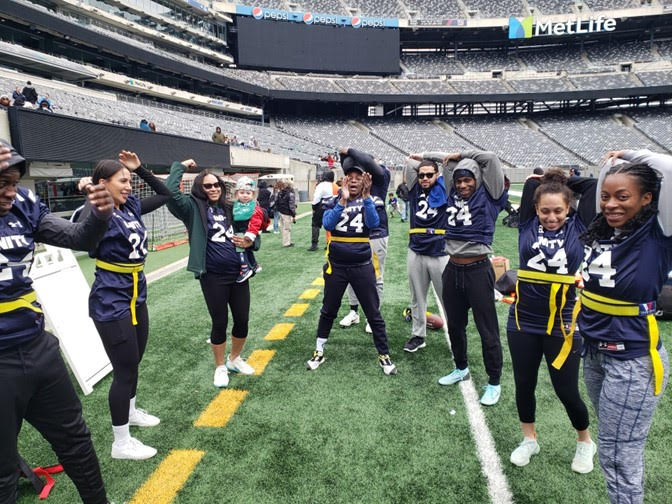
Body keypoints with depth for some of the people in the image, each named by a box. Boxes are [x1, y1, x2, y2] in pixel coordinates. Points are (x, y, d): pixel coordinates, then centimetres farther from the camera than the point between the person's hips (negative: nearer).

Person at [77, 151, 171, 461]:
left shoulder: (132, 207, 3)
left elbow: (165, 195, 16)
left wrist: (141, 169, 6)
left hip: (136, 298, 8)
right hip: (111, 303, -8)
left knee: (133, 362, 23)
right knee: (125, 370, 2)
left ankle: (131, 411, 47)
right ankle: (121, 443, 19)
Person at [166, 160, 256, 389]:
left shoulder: (229, 209, 9)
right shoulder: (193, 208, -4)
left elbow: (245, 234, 19)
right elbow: (170, 192, -21)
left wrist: (249, 241, -3)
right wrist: (180, 166, -9)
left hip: (238, 273, 5)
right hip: (213, 277, -4)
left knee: (242, 320, 12)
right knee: (220, 323, 7)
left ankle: (235, 359, 37)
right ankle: (220, 367, 30)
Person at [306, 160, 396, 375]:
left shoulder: (371, 201, -3)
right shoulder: (334, 201, -2)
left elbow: (373, 223, -21)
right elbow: (327, 224, -19)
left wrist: (366, 197, -29)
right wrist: (343, 201, -29)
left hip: (362, 266, -1)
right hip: (336, 266, 1)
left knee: (373, 313, 7)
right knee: (328, 311, 15)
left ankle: (384, 355, 22)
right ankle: (319, 352, 31)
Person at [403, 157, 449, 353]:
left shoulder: (444, 190, 2)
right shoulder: (415, 189, 10)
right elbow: (409, 161, 9)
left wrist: (427, 159, 8)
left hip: (440, 253, -3)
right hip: (416, 252, 3)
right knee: (417, 298, 13)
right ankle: (418, 335, 26)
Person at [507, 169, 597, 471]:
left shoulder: (578, 228, -2)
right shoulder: (528, 225, -1)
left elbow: (592, 186, 1)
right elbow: (531, 184, -1)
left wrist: (562, 181, 10)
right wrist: (546, 179, 15)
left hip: (563, 325, -1)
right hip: (523, 322, 2)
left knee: (566, 390, 9)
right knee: (524, 384, 14)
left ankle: (585, 442, 38)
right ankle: (529, 440, 37)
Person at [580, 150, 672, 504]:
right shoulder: (603, 231, 1)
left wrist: (634, 157, -14)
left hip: (633, 361, -6)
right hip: (594, 354, 6)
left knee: (619, 454, 6)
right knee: (613, 447, 21)